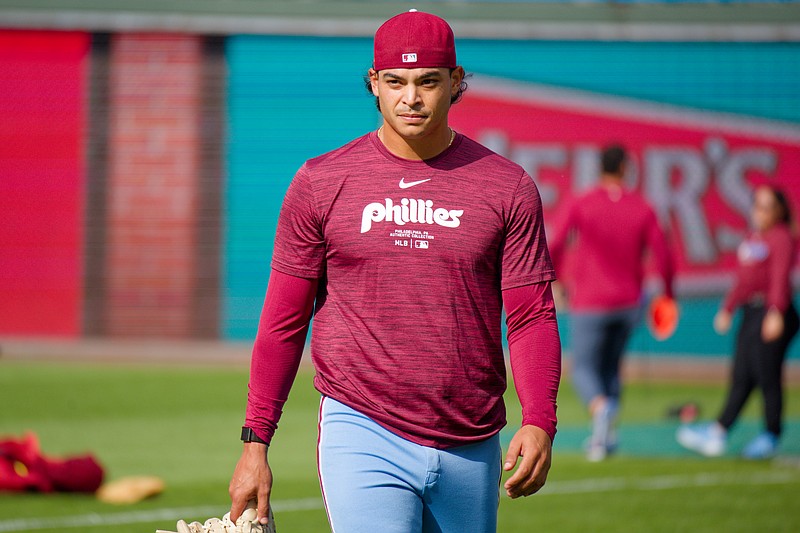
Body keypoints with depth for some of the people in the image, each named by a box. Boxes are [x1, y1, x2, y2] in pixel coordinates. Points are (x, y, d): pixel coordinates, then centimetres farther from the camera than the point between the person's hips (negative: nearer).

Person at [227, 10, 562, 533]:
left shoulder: (508, 186, 3)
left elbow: (531, 316, 1)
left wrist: (540, 422, -15)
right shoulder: (320, 183, 2)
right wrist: (255, 444, 2)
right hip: (364, 437, -2)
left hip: (471, 449, 2)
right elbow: (284, 321, 6)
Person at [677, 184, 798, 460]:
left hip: (771, 314, -8)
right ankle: (718, 432, 6)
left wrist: (776, 312, -28)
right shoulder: (752, 238, 20)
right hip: (750, 313, 8)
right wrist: (727, 309, 28)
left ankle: (771, 436, 5)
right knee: (741, 377, 8)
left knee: (767, 375, -5)